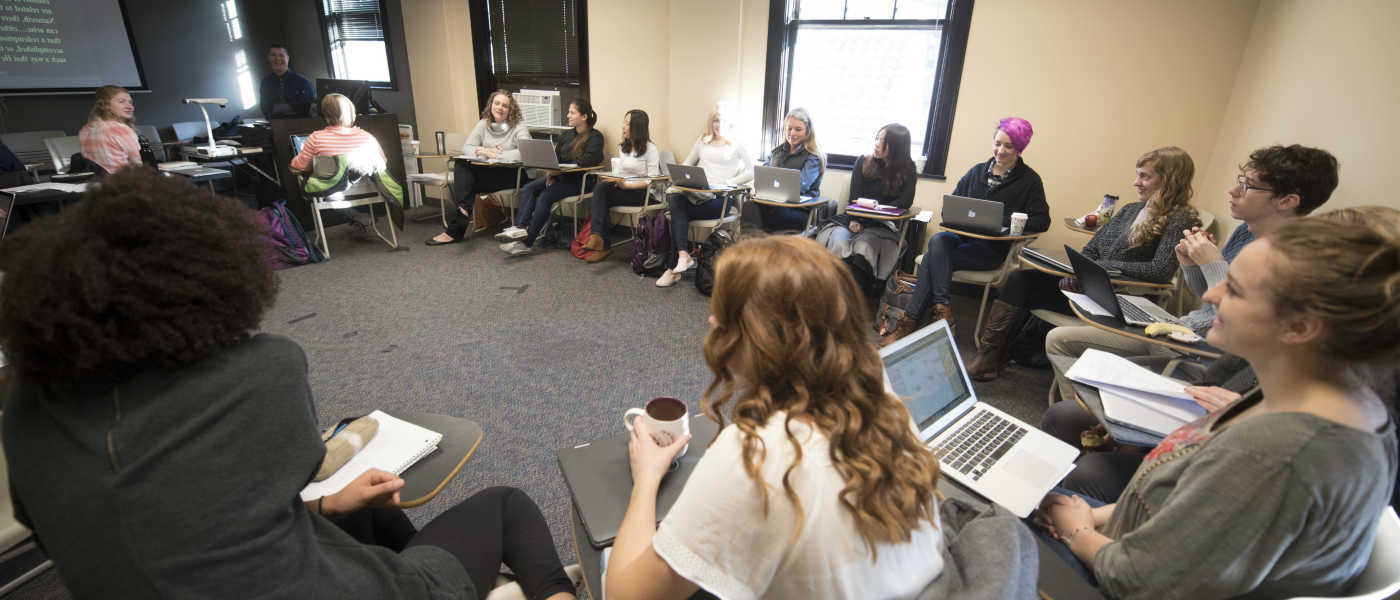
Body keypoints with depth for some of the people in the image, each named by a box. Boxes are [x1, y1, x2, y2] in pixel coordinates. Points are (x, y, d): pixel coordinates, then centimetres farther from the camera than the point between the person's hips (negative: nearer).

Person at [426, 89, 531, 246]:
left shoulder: (519, 126, -3)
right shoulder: (483, 124, 12)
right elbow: (466, 148, 6)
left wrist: (496, 154, -22)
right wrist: (484, 151, -16)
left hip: (510, 173, -5)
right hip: (486, 171, 5)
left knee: (465, 181, -23)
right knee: (460, 165, -23)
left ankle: (455, 231, -17)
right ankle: (464, 211, -29)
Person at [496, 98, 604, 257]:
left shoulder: (595, 136, -5)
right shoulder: (567, 135, 18)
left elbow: (588, 160, -19)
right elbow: (555, 157, 15)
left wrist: (560, 170, -21)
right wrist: (551, 171, -8)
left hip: (579, 180, -8)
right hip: (560, 176, 8)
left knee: (545, 196, -25)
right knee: (528, 188, -14)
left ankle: (527, 242, -21)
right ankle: (521, 228, -26)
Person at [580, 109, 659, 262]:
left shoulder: (650, 149, -5)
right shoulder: (622, 148, 19)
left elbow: (652, 180, -14)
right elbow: (621, 172, 18)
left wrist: (626, 185, -22)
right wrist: (617, 181, -5)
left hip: (643, 192, -6)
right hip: (623, 187, 6)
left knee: (601, 192, -26)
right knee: (600, 187, -26)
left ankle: (598, 237, -22)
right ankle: (599, 240, -33)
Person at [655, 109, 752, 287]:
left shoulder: (737, 146, 12)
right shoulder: (703, 140, 26)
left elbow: (751, 172, 3)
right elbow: (687, 163, 26)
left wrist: (730, 182, -12)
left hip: (720, 198, -4)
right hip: (696, 192, 4)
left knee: (677, 211, -28)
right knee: (676, 200, -31)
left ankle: (675, 268, -25)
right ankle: (683, 255, -39)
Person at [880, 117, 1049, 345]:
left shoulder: (1029, 180, 5)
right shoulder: (978, 171, 17)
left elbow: (1042, 221, -4)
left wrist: (1000, 221, -15)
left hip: (991, 249, -4)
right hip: (961, 236, 4)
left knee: (931, 258, -28)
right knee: (937, 240, -32)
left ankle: (911, 322, -25)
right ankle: (942, 310, -33)